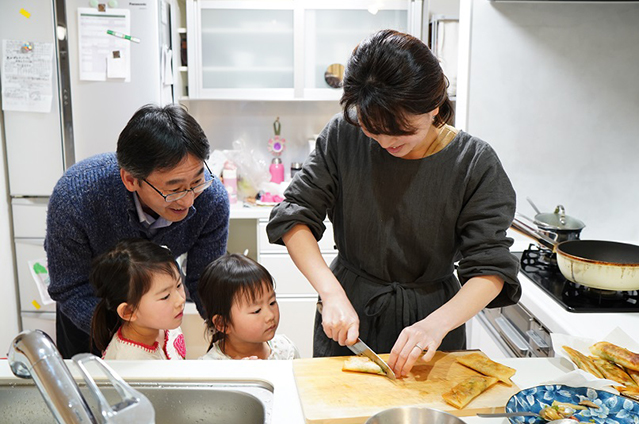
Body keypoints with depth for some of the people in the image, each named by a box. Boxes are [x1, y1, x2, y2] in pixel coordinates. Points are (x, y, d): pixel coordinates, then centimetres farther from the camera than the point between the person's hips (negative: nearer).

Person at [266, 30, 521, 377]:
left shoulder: (476, 164, -17)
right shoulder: (343, 136, -14)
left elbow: (490, 267, -18)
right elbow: (294, 216, -13)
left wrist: (437, 323, -34)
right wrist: (332, 293, -25)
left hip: (431, 312, -1)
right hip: (347, 312, 2)